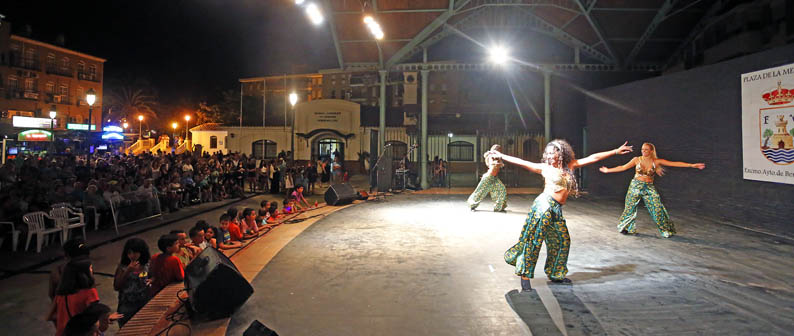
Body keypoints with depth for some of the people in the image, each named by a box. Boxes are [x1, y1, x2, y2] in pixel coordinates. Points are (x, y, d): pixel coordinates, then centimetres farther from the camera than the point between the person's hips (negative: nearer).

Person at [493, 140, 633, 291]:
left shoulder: (570, 165, 14)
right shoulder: (545, 168, 4)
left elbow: (593, 158, 16)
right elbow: (521, 162, 2)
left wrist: (616, 151, 20)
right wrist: (501, 156, -2)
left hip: (557, 210, 6)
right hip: (544, 205, -6)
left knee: (562, 241, 12)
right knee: (534, 240, -7)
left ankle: (555, 274, 28)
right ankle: (525, 276, -2)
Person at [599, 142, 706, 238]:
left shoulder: (657, 161, -2)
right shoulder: (637, 160, -2)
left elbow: (675, 163, -4)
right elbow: (623, 167, 3)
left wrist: (692, 165, -9)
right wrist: (608, 170, 3)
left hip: (649, 187, 0)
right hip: (636, 186, 0)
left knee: (657, 208, -6)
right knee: (630, 208, 4)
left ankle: (666, 230, 9)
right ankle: (626, 228, 22)